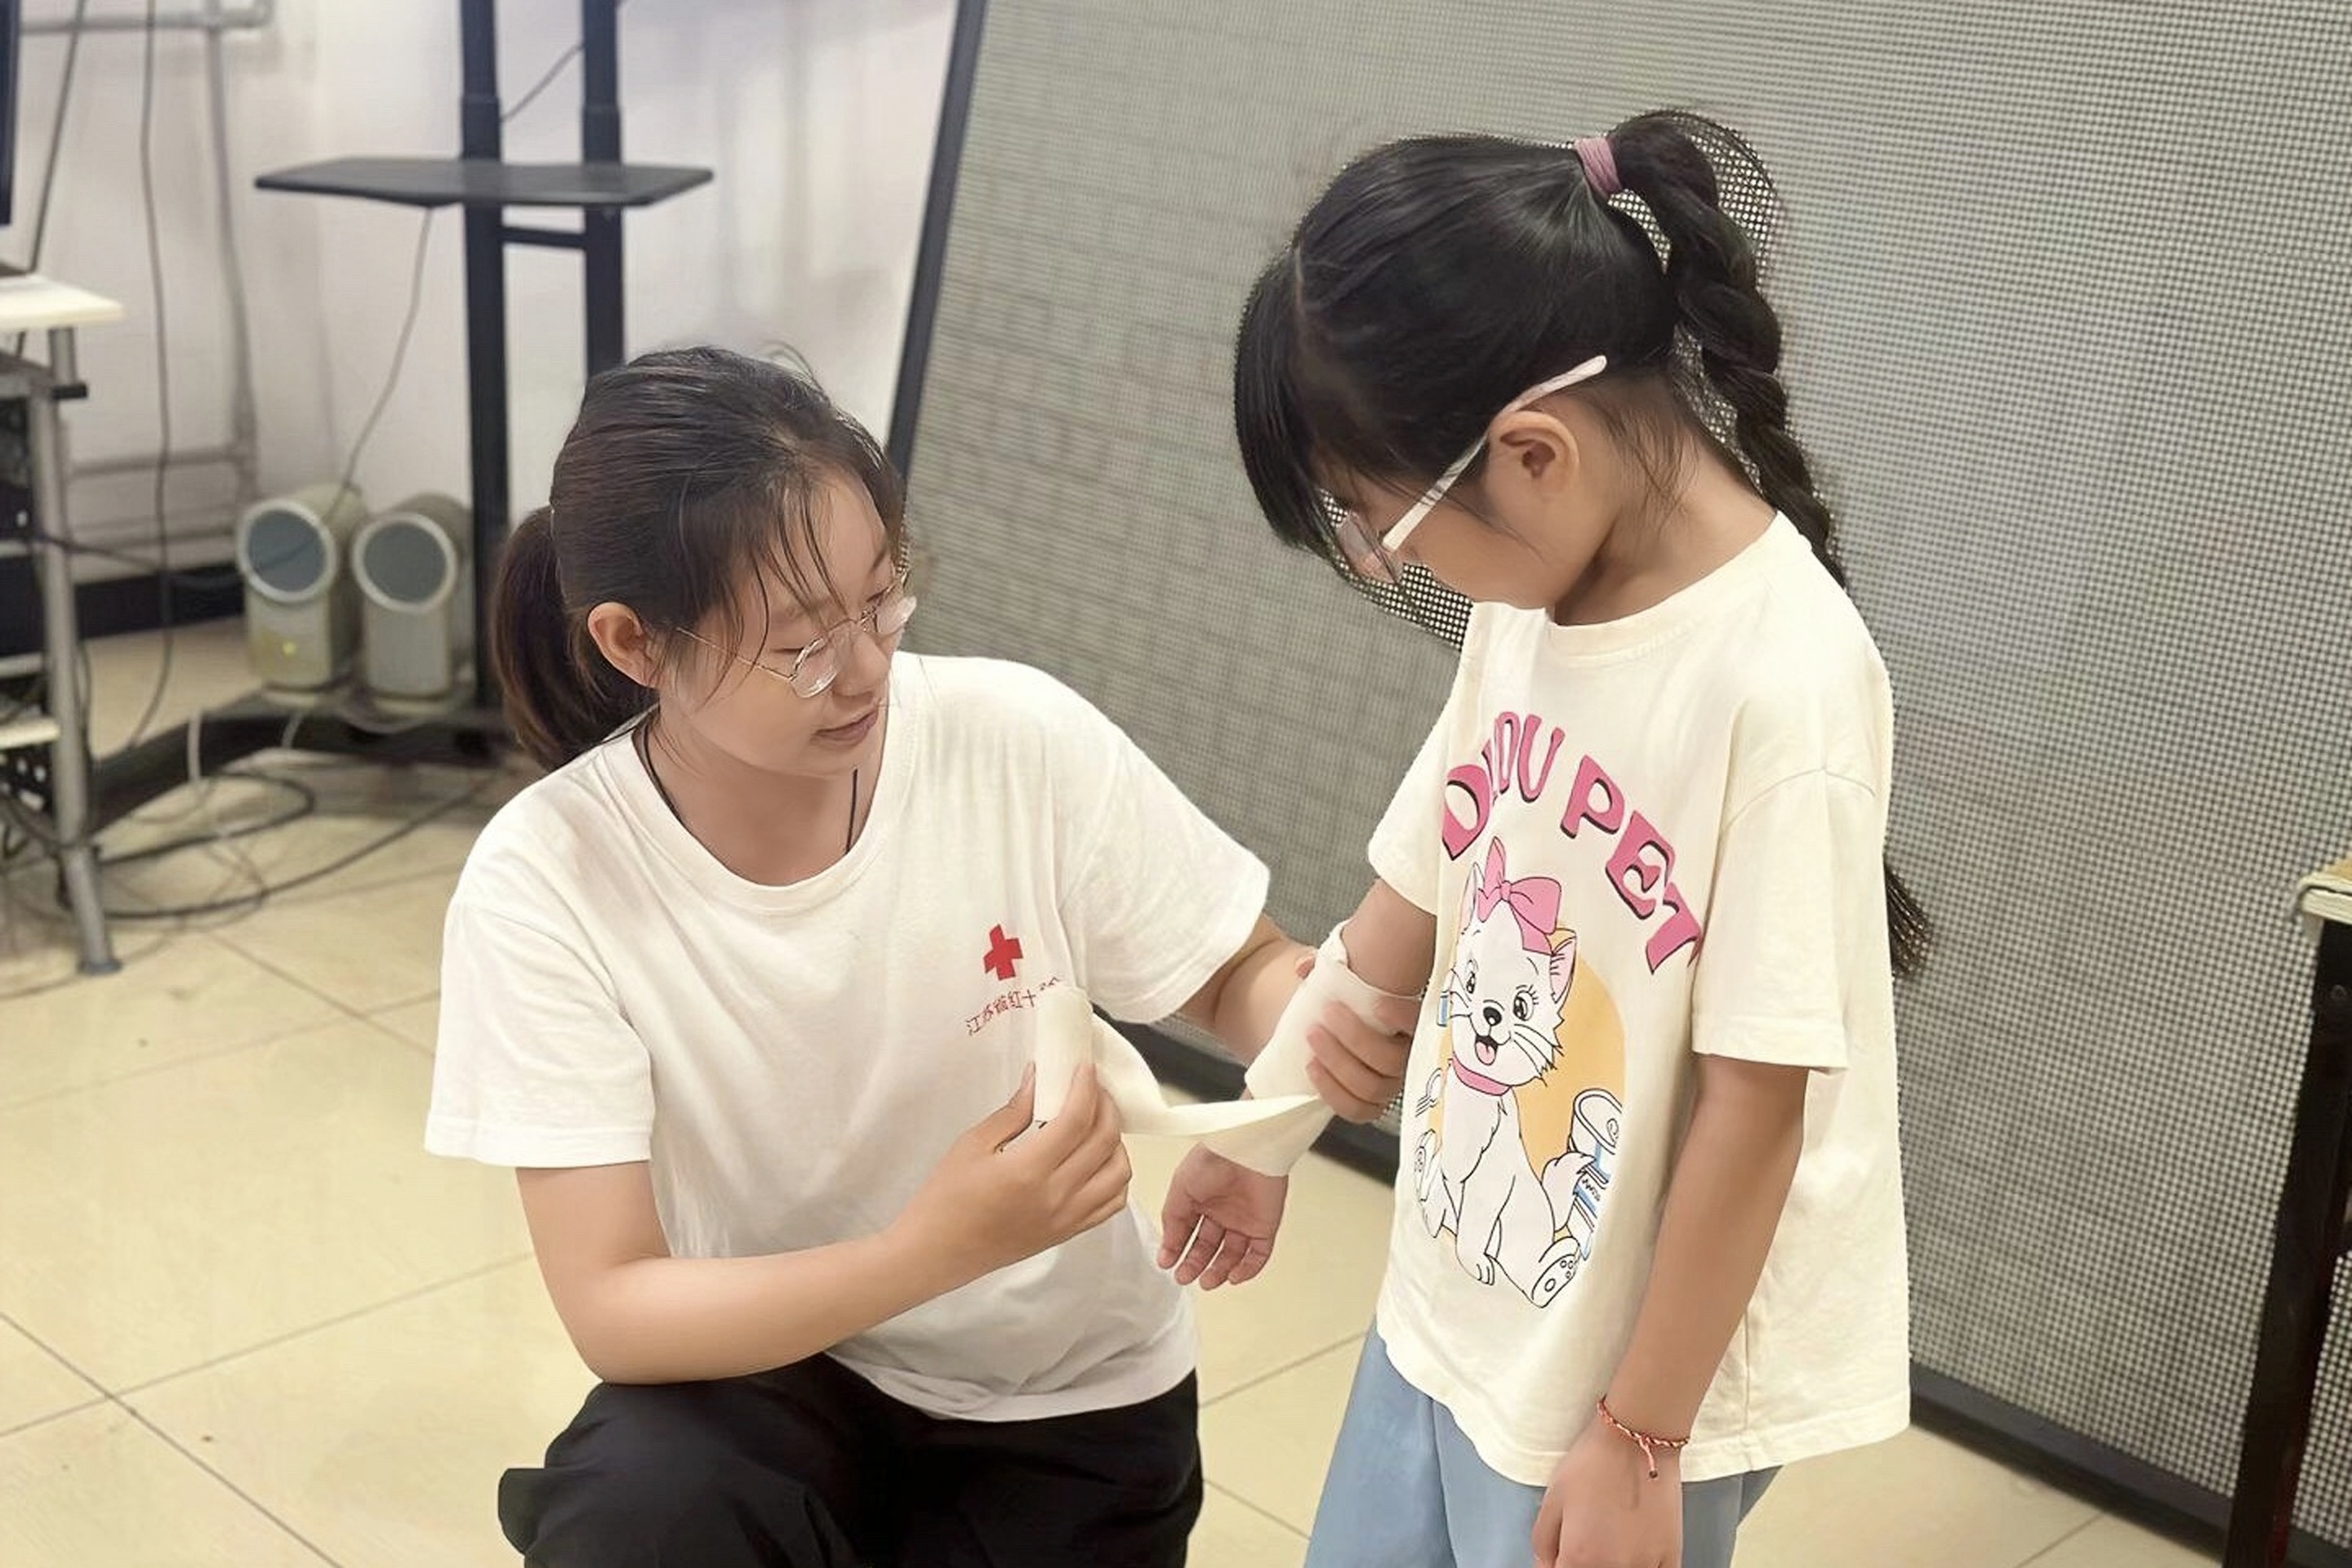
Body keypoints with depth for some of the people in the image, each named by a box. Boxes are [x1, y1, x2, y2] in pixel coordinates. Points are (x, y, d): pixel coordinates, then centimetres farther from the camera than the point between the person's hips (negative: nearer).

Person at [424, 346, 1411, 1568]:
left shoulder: (1022, 743, -19)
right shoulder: (545, 883, -21)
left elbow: (1241, 974, -5)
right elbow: (612, 1309, -22)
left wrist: (1319, 1025, -29)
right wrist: (936, 1249, -37)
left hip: (1060, 1398, 2)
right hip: (769, 1365, -1)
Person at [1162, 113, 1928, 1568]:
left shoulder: (1784, 680, -26)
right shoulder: (1532, 597, -5)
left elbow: (1758, 1105, -21)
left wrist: (1640, 1434, -14)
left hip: (1631, 1369, -6)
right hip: (1449, 1309, 7)